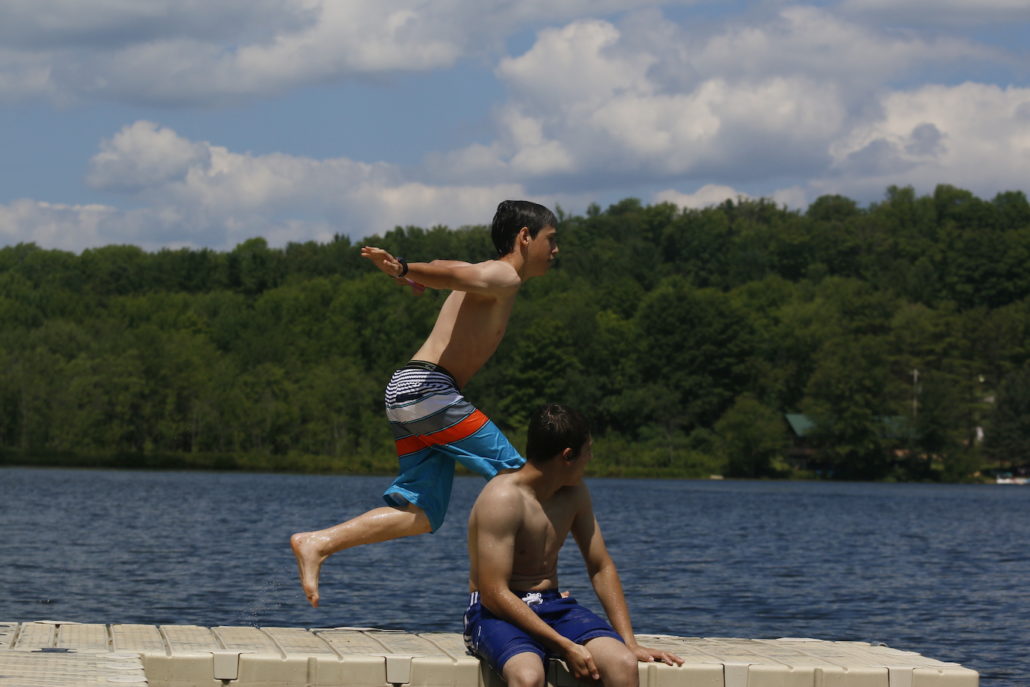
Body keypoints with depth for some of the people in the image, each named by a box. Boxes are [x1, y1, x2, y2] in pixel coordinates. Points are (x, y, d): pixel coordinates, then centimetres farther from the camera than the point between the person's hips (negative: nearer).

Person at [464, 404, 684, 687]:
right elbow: (494, 594, -22)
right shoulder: (502, 499, -18)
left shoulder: (574, 493, 6)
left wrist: (630, 643, 3)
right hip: (499, 613, -6)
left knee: (624, 663, -23)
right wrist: (565, 646, -24)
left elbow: (601, 568, 13)